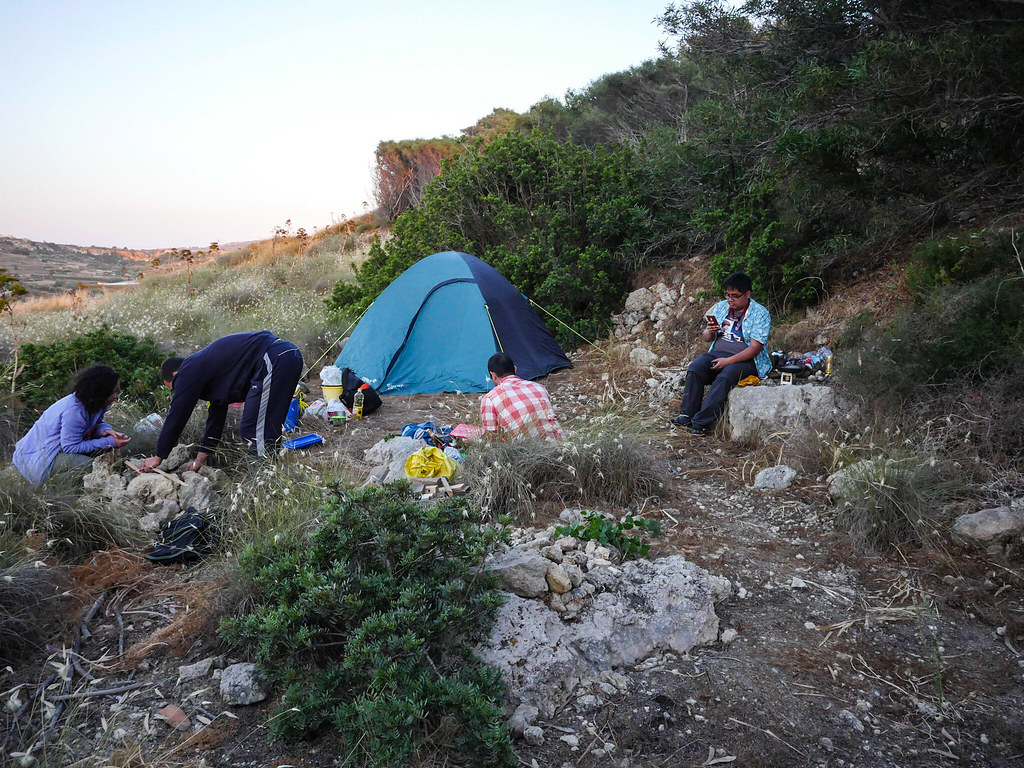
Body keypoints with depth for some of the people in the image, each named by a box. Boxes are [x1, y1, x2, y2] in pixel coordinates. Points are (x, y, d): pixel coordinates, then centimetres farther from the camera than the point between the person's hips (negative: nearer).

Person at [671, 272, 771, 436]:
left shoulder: (760, 314, -4)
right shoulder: (721, 307, 13)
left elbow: (755, 348, -13)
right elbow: (707, 338, 17)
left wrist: (728, 361, -22)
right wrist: (709, 332, -9)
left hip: (745, 360, -5)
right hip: (717, 354, 5)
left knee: (724, 377, -35)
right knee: (694, 368, -25)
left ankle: (701, 423, -35)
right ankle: (687, 414, -23)